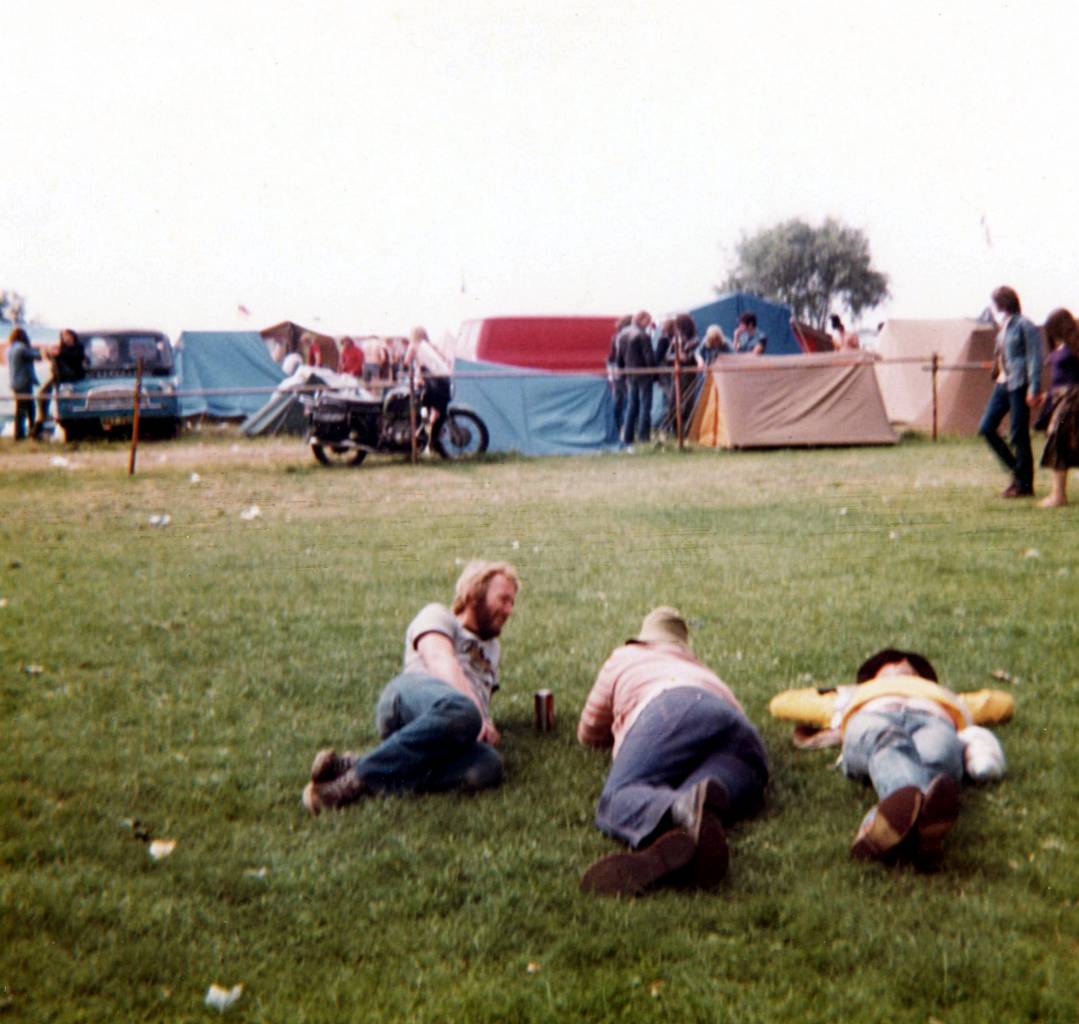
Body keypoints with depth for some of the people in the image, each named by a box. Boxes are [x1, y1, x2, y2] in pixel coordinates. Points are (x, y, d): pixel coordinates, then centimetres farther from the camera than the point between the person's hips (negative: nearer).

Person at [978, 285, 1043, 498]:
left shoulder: (1024, 326, -10)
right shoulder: (1004, 327, 14)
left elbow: (1035, 358, -14)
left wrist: (1034, 389, -19)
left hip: (1019, 385, -9)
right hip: (1002, 384, 9)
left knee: (1018, 435, -4)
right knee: (986, 427, 5)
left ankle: (1024, 484, 6)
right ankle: (1017, 470, 17)